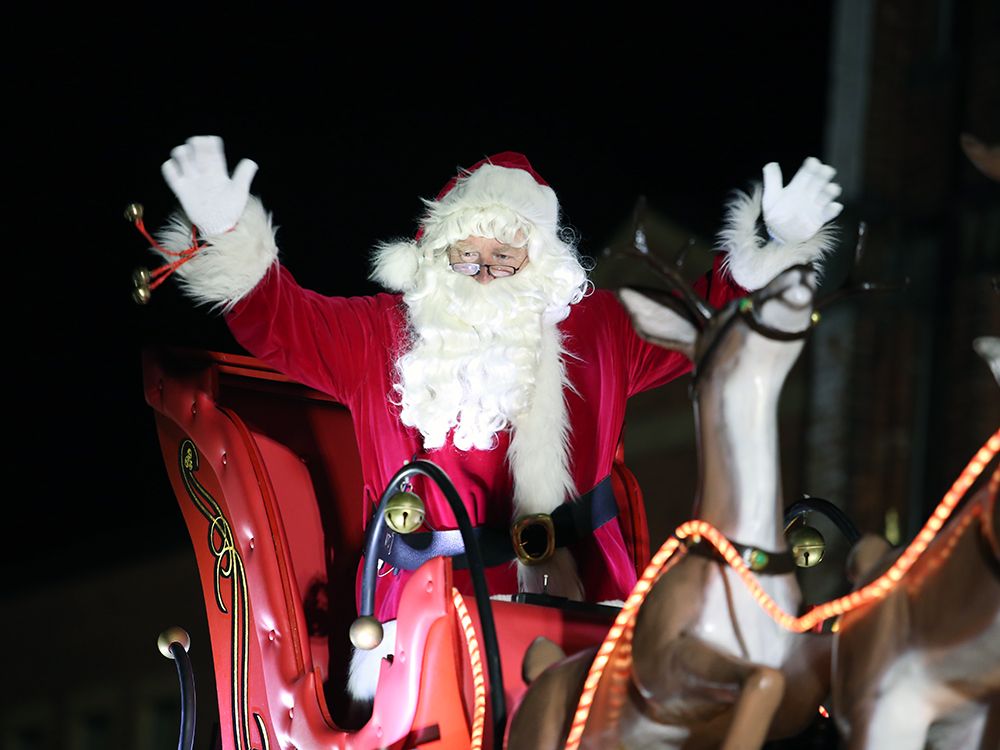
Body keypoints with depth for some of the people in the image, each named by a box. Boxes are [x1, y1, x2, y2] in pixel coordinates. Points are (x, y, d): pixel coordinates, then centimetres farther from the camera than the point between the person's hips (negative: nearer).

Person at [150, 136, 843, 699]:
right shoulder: (379, 337, 7)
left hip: (577, 598, 1)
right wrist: (226, 235, -18)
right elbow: (281, 319, -1)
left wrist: (771, 249, -4)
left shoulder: (596, 331, 11)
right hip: (427, 606, -1)